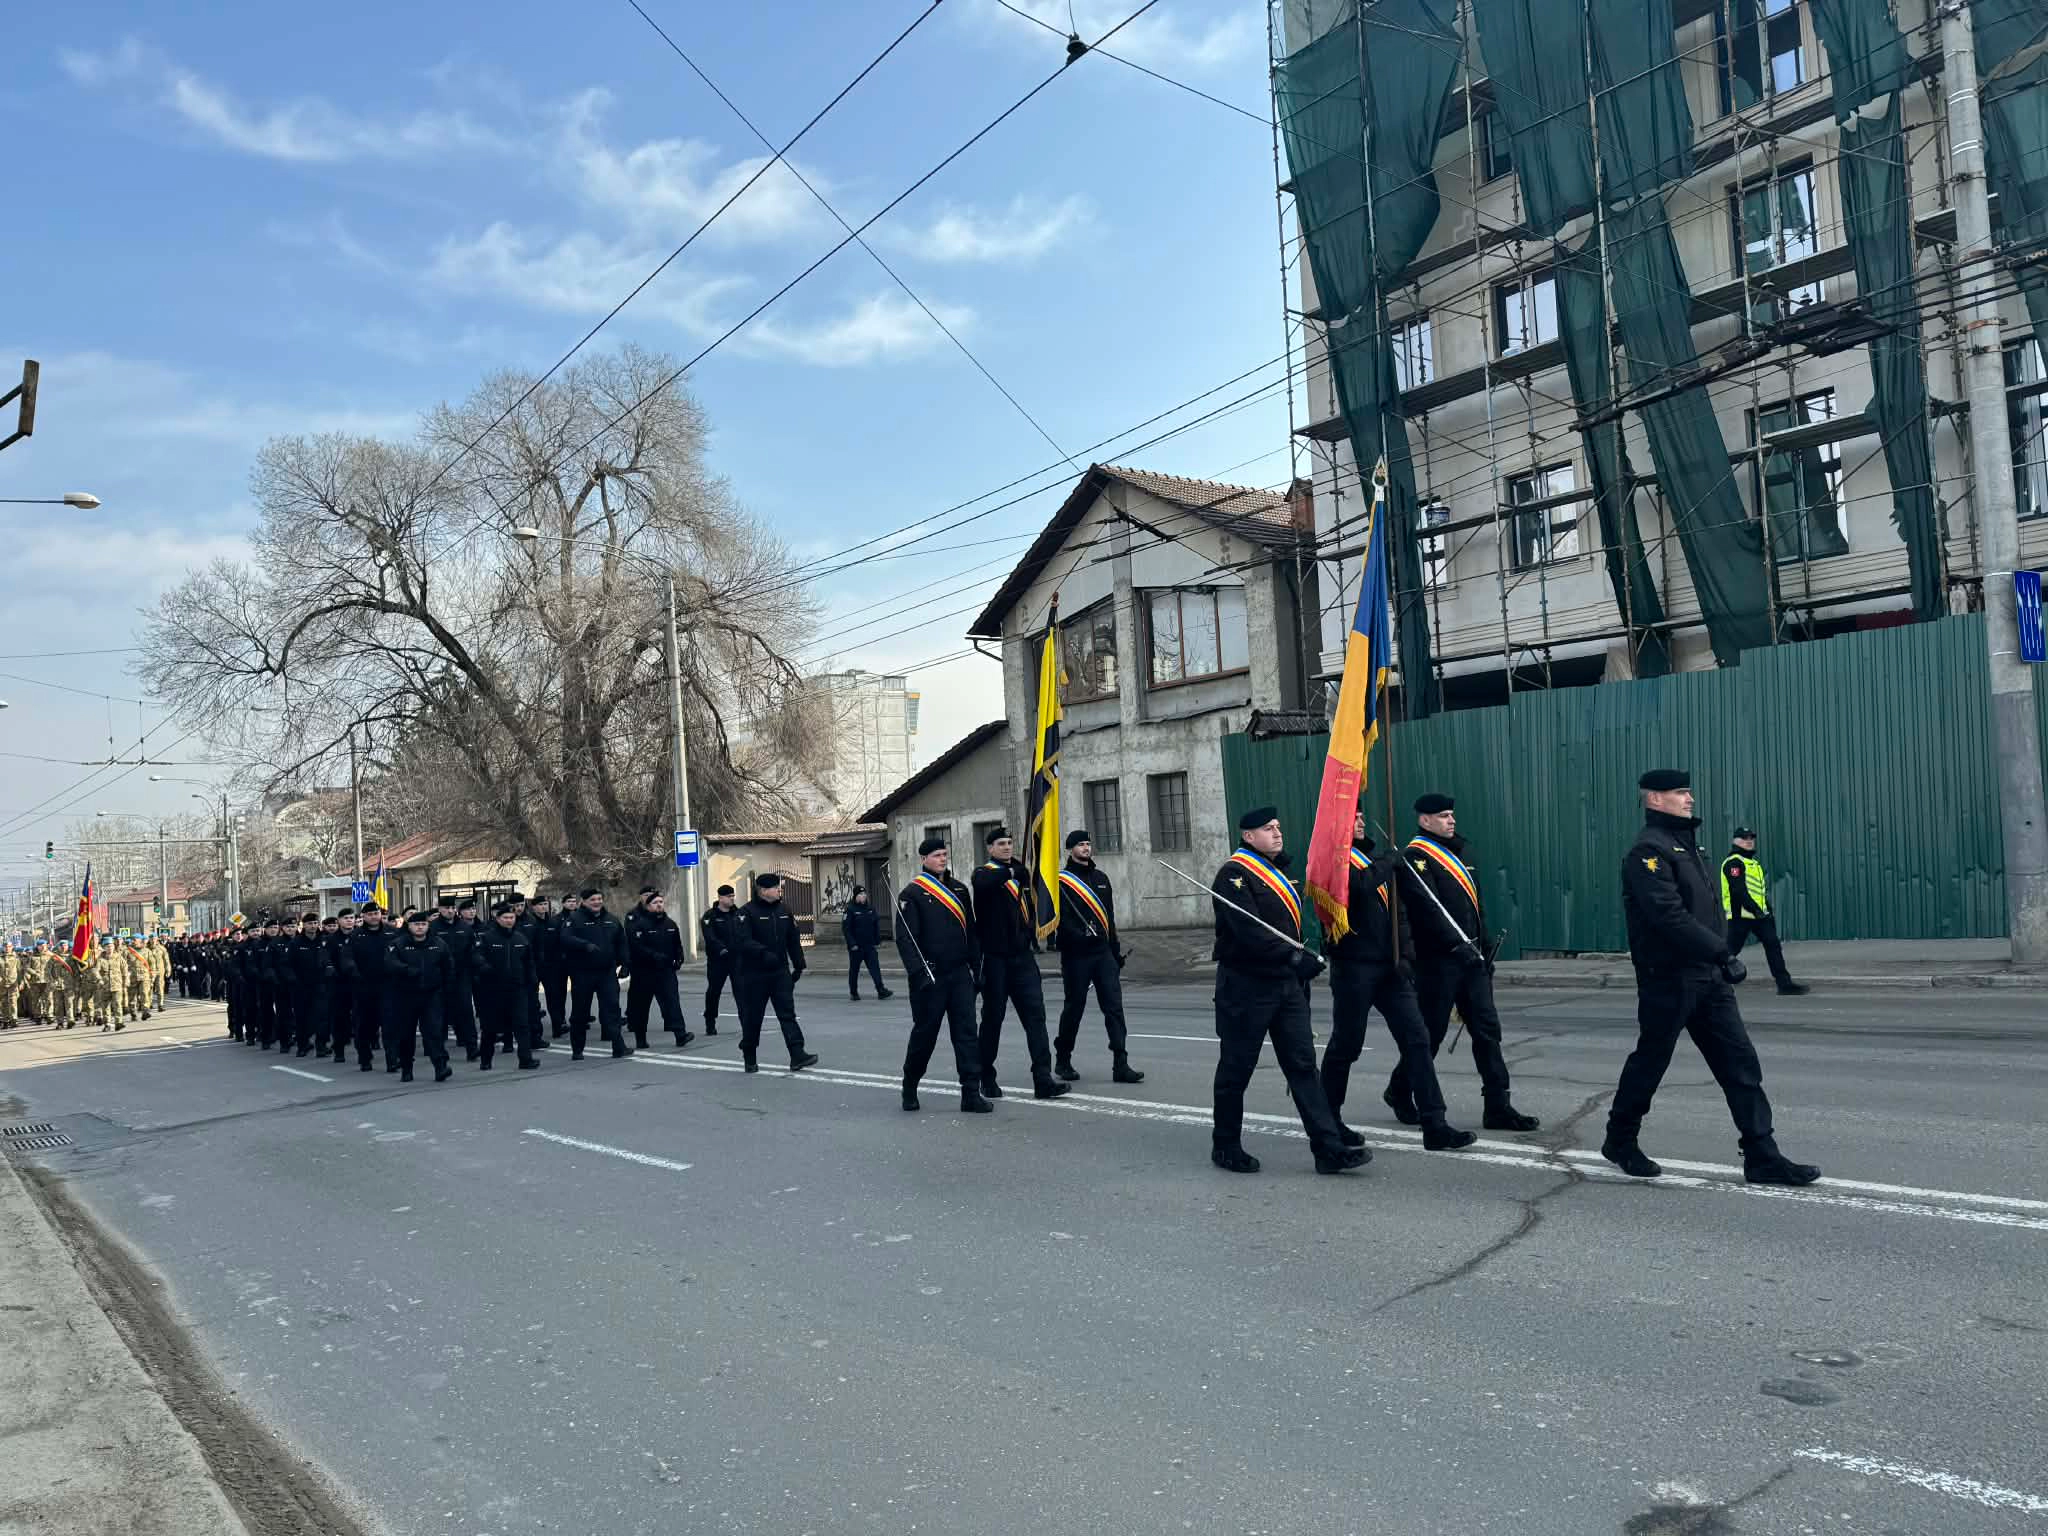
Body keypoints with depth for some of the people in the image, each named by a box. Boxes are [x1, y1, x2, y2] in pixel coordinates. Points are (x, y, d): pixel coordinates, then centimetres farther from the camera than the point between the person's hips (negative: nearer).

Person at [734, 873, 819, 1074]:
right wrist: (764, 953, -34)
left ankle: (797, 1056, -9)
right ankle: (749, 1058, 22)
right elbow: (742, 941, -22)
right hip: (754, 974, -4)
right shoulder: (747, 912, -10)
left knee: (788, 1013, -4)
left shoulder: (783, 911, 9)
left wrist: (798, 965, 13)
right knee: (752, 1017, 6)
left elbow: (793, 940, 15)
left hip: (780, 972, 4)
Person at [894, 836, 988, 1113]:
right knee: (924, 1032, 5)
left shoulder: (959, 890, 13)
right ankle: (909, 1089, 25)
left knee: (967, 1033, -2)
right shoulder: (911, 894, -5)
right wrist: (919, 973, -19)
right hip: (930, 977, -4)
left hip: (960, 975, 5)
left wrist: (977, 967, 11)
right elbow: (905, 939, -11)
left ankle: (971, 1093, -1)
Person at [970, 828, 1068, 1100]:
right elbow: (984, 883, -28)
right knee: (992, 1018, 4)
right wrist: (1012, 869, -42)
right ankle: (986, 1078, 18)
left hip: (1022, 956, 5)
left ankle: (1043, 1080, -8)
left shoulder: (1021, 873, 16)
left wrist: (1031, 932, 7)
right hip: (995, 958, -4)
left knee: (1035, 1014, -5)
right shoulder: (983, 873, -2)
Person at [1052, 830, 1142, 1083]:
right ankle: (1062, 1061, 21)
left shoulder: (1101, 878, 17)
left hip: (1103, 953, 5)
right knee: (1074, 1007, 4)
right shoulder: (1061, 882, -3)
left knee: (1114, 1006, -3)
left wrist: (1115, 950, 18)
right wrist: (1080, 937, -25)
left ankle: (1120, 1065, -5)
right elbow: (1060, 919, -13)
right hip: (1076, 956, -5)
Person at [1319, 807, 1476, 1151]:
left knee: (1416, 1038, 1)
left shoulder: (1370, 858, 17)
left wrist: (1405, 953, 8)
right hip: (1353, 967, -7)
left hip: (1387, 967, 7)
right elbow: (1360, 884, -29)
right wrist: (1390, 861, -12)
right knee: (1345, 1045, 3)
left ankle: (1435, 1126, 2)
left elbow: (1398, 907, 19)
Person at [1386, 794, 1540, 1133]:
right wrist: (1457, 944, -26)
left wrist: (1484, 952, 20)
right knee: (1430, 1032, 2)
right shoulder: (1417, 857, -10)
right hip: (1437, 961, -8)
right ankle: (1400, 1091, 22)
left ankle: (1498, 1107, 5)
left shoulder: (1456, 853, 19)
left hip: (1470, 958, 8)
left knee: (1487, 1029, 2)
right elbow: (1428, 908, -21)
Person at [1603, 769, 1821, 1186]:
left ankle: (1762, 1157, 6)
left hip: (1708, 978, 9)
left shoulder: (1685, 843, 17)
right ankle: (1620, 1142, 22)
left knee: (1741, 1063, 3)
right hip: (1668, 980, -9)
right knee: (1650, 1062, 5)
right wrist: (1722, 952, -24)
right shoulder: (1648, 850, -14)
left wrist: (1720, 956, 11)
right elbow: (1670, 915, -25)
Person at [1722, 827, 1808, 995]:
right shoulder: (1734, 862, -11)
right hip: (1740, 914, -9)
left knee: (1773, 945, 1)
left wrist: (1768, 911, 17)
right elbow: (1738, 890, -21)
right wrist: (1755, 910, -25)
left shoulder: (1754, 862, 21)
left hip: (1759, 913, 9)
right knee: (1731, 949, -4)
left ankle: (1784, 983, 2)